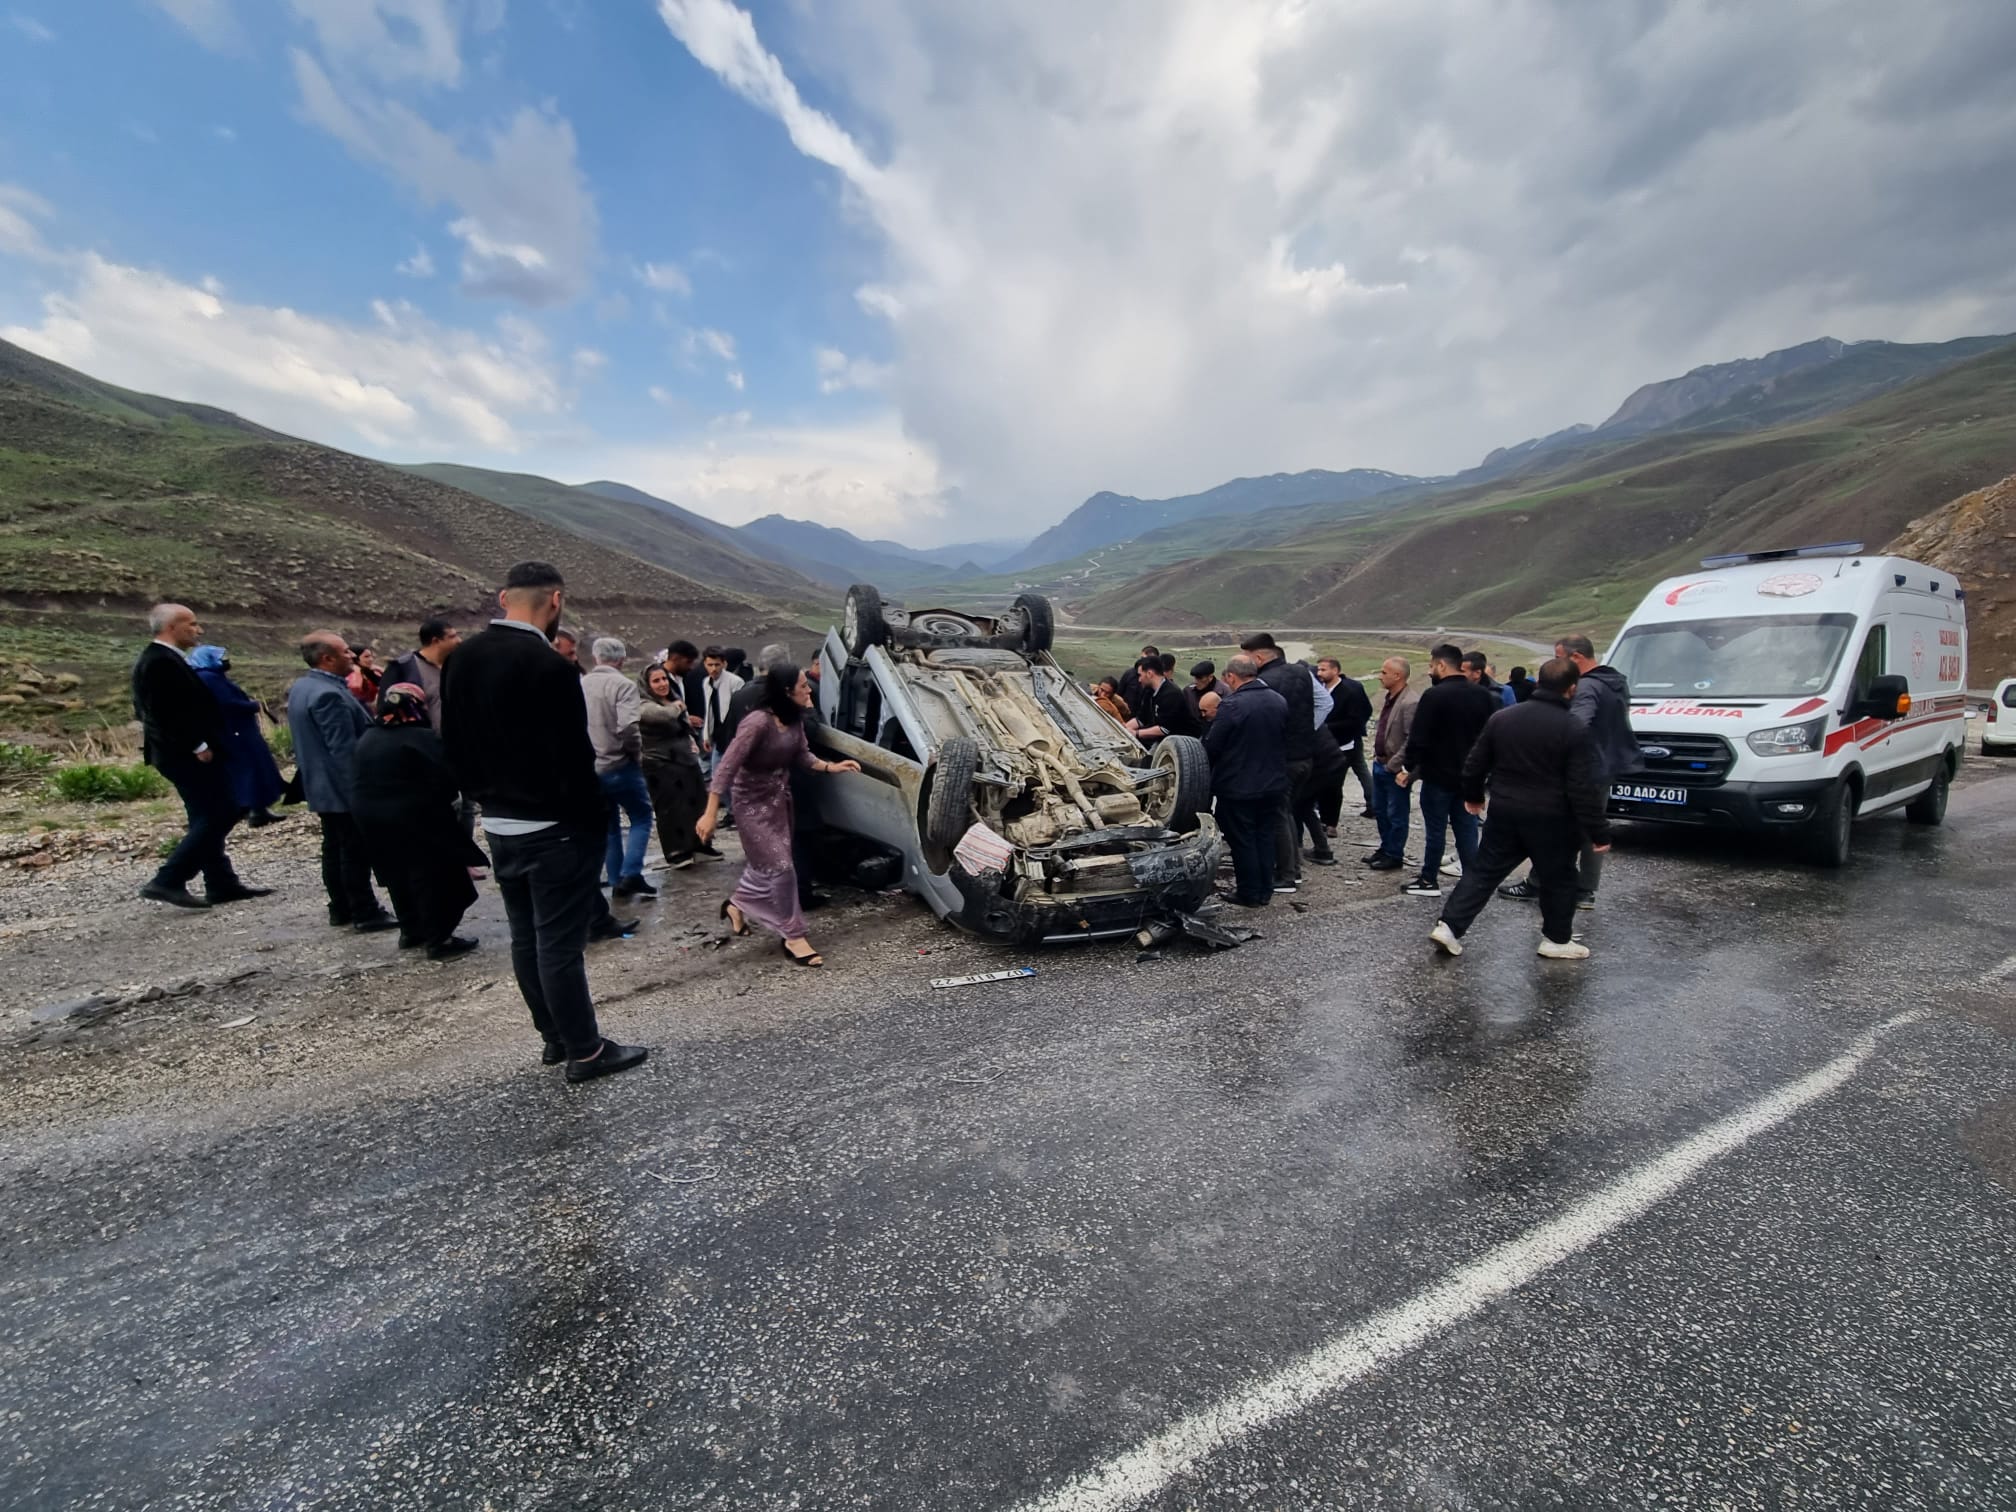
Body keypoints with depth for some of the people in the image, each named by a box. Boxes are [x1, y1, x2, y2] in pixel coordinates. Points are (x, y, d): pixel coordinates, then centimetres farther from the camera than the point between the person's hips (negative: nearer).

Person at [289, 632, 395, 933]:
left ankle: (341, 910, 23)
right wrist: (362, 791, -19)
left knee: (335, 848, 15)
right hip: (345, 789, -10)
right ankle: (366, 914, 3)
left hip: (324, 786, 10)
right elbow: (344, 748, -23)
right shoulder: (328, 694, -23)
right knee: (357, 851, -3)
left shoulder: (301, 687, 11)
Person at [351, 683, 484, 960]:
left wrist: (374, 806, 20)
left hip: (370, 819, 9)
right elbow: (448, 781, -17)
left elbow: (357, 783, 16)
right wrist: (452, 804, 1)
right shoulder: (423, 740, -15)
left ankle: (411, 932, 32)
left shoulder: (365, 740, 11)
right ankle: (439, 940, 3)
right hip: (414, 821, -8)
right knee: (435, 879, 0)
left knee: (400, 877, 21)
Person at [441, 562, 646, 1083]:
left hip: (498, 826, 8)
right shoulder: (549, 667, -21)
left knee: (526, 938, 15)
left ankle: (555, 1036, 29)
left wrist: (485, 797, 19)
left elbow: (454, 744, 12)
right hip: (554, 828, -8)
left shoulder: (460, 661, 5)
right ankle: (585, 1050, 12)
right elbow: (573, 759, -20)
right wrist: (595, 825, -10)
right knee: (560, 943, 0)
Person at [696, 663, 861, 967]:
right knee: (781, 867, -8)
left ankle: (736, 906, 47)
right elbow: (726, 767, -28)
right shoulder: (758, 722, -29)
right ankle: (793, 937, 6)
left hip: (780, 798, 8)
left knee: (766, 864, 21)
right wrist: (711, 813, -28)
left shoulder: (795, 720, -6)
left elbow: (802, 756, 7)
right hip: (753, 803, -8)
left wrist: (831, 767, -10)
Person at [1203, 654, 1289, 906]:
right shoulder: (1280, 701, 2)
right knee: (1265, 837, 16)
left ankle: (1249, 894, 15)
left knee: (1243, 841, 6)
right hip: (1273, 783, 7)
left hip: (1238, 786, -6)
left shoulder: (1231, 706, -21)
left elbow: (1211, 747, -16)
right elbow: (1285, 741, 11)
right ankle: (1265, 891, 25)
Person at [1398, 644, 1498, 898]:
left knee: (1435, 830, 5)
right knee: (1467, 831, 11)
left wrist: (1409, 767, -5)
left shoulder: (1434, 695, -16)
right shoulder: (1484, 694, 5)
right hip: (1470, 776, 6)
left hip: (1438, 775, -6)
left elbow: (1418, 739, -17)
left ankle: (1429, 881, 14)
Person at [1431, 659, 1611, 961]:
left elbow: (1474, 763, 8)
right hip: (1550, 818, -4)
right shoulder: (1573, 729, -12)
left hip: (1503, 811, 4)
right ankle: (1557, 939, 25)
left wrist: (1473, 796, 24)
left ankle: (1449, 926, 4)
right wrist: (1599, 832, -7)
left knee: (1483, 872, 10)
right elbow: (1583, 788, -13)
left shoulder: (1502, 717, 1)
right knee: (1557, 879, 15)